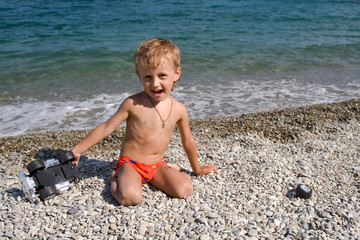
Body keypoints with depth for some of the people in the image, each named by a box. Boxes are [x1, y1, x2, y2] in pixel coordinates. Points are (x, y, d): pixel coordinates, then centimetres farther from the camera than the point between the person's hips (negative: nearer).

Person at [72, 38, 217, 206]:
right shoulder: (132, 104, -14)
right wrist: (78, 150, -6)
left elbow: (187, 140, 11)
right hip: (130, 163, -3)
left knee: (184, 190, -20)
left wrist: (197, 169, 23)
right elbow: (106, 128, -5)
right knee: (130, 197, -32)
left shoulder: (179, 109, -3)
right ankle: (115, 177, 2)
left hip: (157, 165, 4)